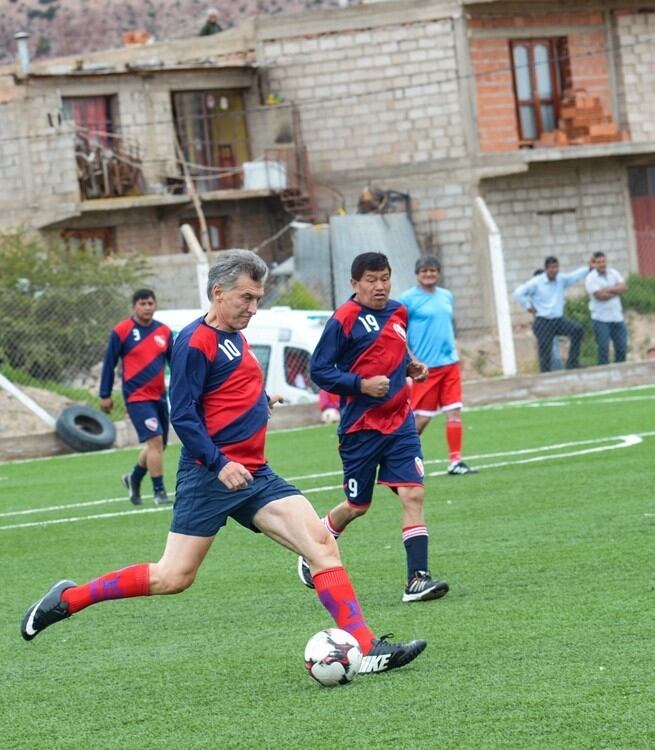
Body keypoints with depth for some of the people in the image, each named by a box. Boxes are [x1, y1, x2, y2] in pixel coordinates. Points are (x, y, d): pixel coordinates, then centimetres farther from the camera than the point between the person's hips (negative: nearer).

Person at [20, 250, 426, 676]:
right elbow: (183, 416, -17)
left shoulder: (235, 337, 15)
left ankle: (367, 649, -13)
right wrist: (220, 464, -23)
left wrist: (259, 400, 22)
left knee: (322, 543, -8)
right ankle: (67, 600, 10)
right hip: (210, 476, -8)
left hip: (253, 474, 8)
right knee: (174, 576, -7)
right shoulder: (196, 342, -11)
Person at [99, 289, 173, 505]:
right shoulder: (121, 332, -6)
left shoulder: (164, 332, 7)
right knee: (155, 440, -16)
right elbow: (109, 364, -1)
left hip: (159, 396, 6)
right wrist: (105, 395, -1)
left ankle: (134, 479, 35)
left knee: (158, 445, 11)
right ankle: (159, 491, -8)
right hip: (137, 397, -6)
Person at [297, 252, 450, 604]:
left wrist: (411, 365, 6)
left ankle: (417, 579, -13)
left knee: (413, 494, -10)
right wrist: (362, 384, -21)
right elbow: (319, 370, -11)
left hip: (400, 421, 5)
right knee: (357, 505, 8)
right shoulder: (344, 320, -12)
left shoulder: (398, 312, 8)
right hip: (360, 426, -5)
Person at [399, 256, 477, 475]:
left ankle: (455, 461, 0)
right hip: (425, 367, -6)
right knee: (422, 417, -2)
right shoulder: (408, 299, -5)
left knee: (454, 411, -2)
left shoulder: (446, 296, 13)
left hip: (449, 364, 6)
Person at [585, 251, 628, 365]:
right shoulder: (591, 278, -7)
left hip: (617, 317, 5)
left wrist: (609, 289, -15)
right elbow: (600, 295, -18)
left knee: (622, 347, 6)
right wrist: (617, 291, -6)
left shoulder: (613, 273, 10)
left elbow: (624, 287, -2)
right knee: (603, 349, -6)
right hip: (601, 318, -5)